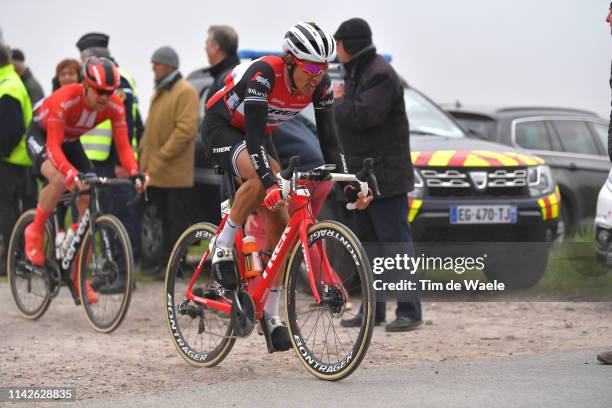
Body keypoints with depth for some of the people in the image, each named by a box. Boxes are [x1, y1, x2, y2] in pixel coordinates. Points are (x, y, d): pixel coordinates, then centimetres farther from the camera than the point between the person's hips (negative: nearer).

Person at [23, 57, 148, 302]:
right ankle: (35, 232, -10)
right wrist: (72, 173, -58)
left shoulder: (115, 106, -23)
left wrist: (134, 173, -42)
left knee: (88, 203, -8)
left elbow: (123, 146, -22)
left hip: (70, 141, 5)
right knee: (60, 180, -37)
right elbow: (53, 146, -41)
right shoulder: (65, 99, -37)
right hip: (41, 135, -5)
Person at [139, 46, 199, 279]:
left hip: (175, 173, -9)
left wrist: (161, 157, -19)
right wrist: (145, 156, 13)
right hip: (157, 173, 9)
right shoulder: (159, 92, 20)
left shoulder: (185, 92, -10)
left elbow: (186, 130, -19)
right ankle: (164, 263, 16)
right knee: (165, 220, 12)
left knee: (177, 222, -3)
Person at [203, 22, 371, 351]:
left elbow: (329, 140, -13)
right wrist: (272, 184, -52)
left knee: (279, 222, -5)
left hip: (256, 137, 6)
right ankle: (223, 246, -15)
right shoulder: (264, 74, -34)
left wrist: (349, 185, -24)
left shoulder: (320, 85, -17)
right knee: (260, 180, -37)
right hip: (221, 129, -6)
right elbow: (254, 137, -40)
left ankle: (270, 315, 1)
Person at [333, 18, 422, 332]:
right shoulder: (357, 73, 18)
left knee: (395, 242, -9)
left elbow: (362, 115, -25)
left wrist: (338, 102, -10)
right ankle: (373, 310, 20)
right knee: (366, 243, 13)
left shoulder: (380, 74, -15)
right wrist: (340, 101, 4)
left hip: (386, 176, -11)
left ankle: (409, 312, -8)